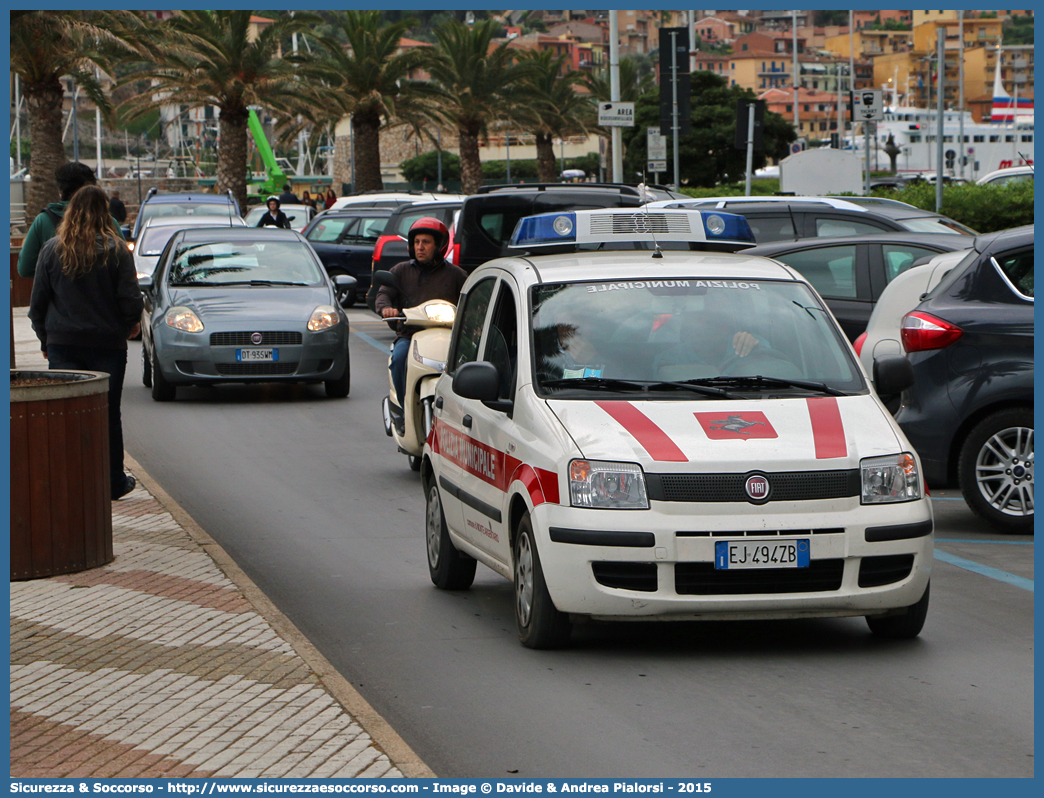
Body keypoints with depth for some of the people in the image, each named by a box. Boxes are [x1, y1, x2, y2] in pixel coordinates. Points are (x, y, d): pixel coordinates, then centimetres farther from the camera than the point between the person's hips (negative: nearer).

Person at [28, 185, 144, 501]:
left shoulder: (52, 250, -1)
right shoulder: (116, 251, -8)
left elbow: (38, 303, 2)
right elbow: (131, 300, -7)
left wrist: (45, 338, 14)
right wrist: (131, 324, 13)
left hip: (63, 344, 1)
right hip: (107, 343, -1)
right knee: (108, 415, 8)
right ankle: (114, 483, 16)